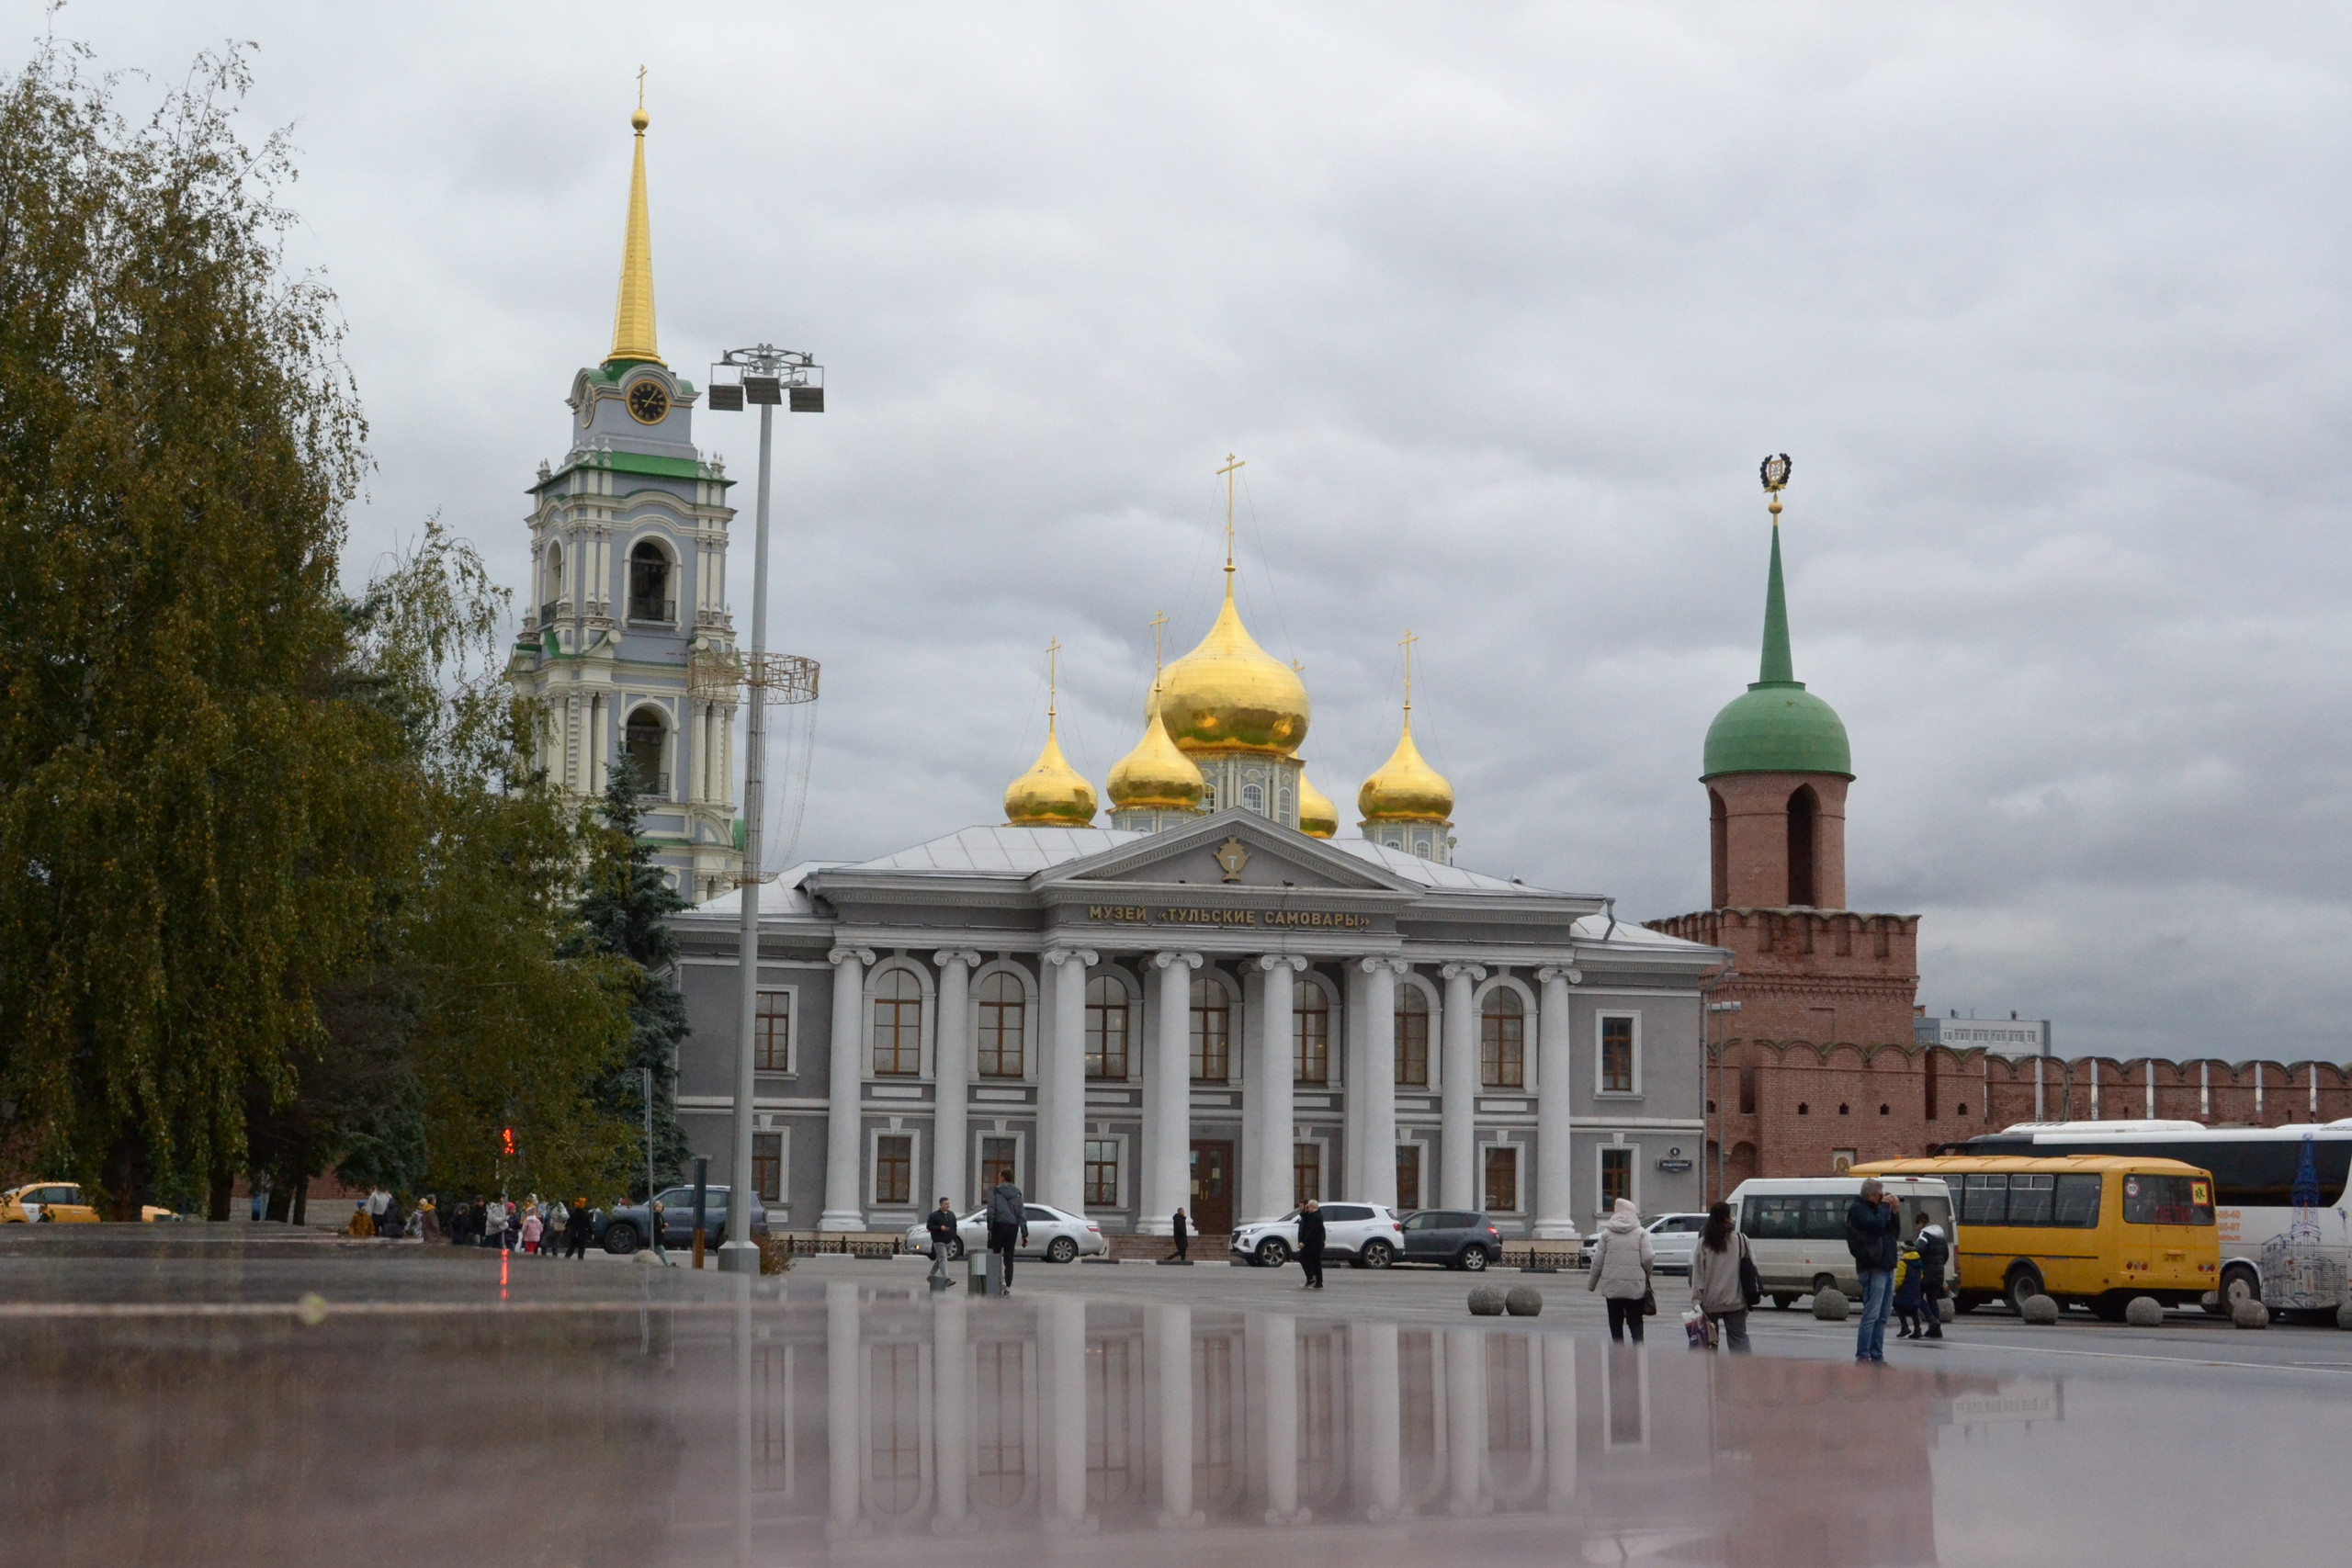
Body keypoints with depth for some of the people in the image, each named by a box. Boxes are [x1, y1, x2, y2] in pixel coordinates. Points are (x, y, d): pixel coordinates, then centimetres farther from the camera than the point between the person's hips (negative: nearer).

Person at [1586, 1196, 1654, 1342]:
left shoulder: (1607, 1233, 3)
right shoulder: (1641, 1233, -1)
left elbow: (1598, 1261, 3)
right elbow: (1647, 1258, -7)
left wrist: (1591, 1283, 13)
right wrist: (1647, 1273, 14)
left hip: (1612, 1286, 1)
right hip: (1635, 1286, -1)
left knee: (1615, 1323, 9)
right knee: (1635, 1322, 5)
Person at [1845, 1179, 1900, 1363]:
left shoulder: (1875, 1209, 21)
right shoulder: (1858, 1209, -5)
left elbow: (1896, 1231, 21)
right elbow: (1876, 1225, -22)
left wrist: (1893, 1212, 8)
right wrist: (1885, 1207, -8)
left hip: (1887, 1268, 9)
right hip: (1873, 1269, -9)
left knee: (1882, 1318, 8)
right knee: (1871, 1315, -12)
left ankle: (1877, 1356, 11)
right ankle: (1862, 1357, -12)